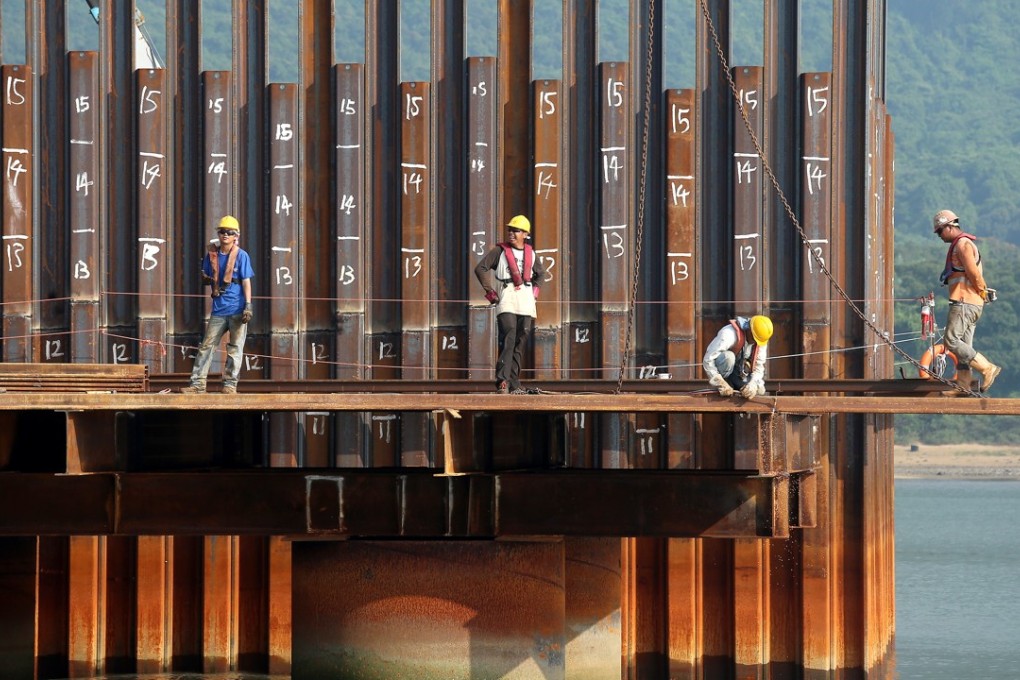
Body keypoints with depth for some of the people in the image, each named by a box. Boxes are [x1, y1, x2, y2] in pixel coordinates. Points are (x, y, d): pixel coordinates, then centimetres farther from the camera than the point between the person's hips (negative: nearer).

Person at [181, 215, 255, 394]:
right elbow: (205, 278, 18)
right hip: (218, 308, 3)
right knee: (206, 346, 0)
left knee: (235, 348, 0)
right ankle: (197, 384, 1)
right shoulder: (212, 254, 8)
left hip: (237, 309, -3)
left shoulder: (241, 255, -1)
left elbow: (246, 282, -3)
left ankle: (230, 384, 6)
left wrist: (248, 306, -11)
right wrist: (207, 279, -7)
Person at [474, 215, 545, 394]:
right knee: (508, 337, -20)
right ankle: (502, 381, -27)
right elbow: (481, 268, -2)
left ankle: (514, 384, 8)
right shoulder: (500, 250, 3)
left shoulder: (531, 253, 16)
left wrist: (534, 290, 18)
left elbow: (540, 272, 33)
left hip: (526, 298, 5)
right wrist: (490, 291, -8)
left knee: (520, 341, 4)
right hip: (506, 297, -5)